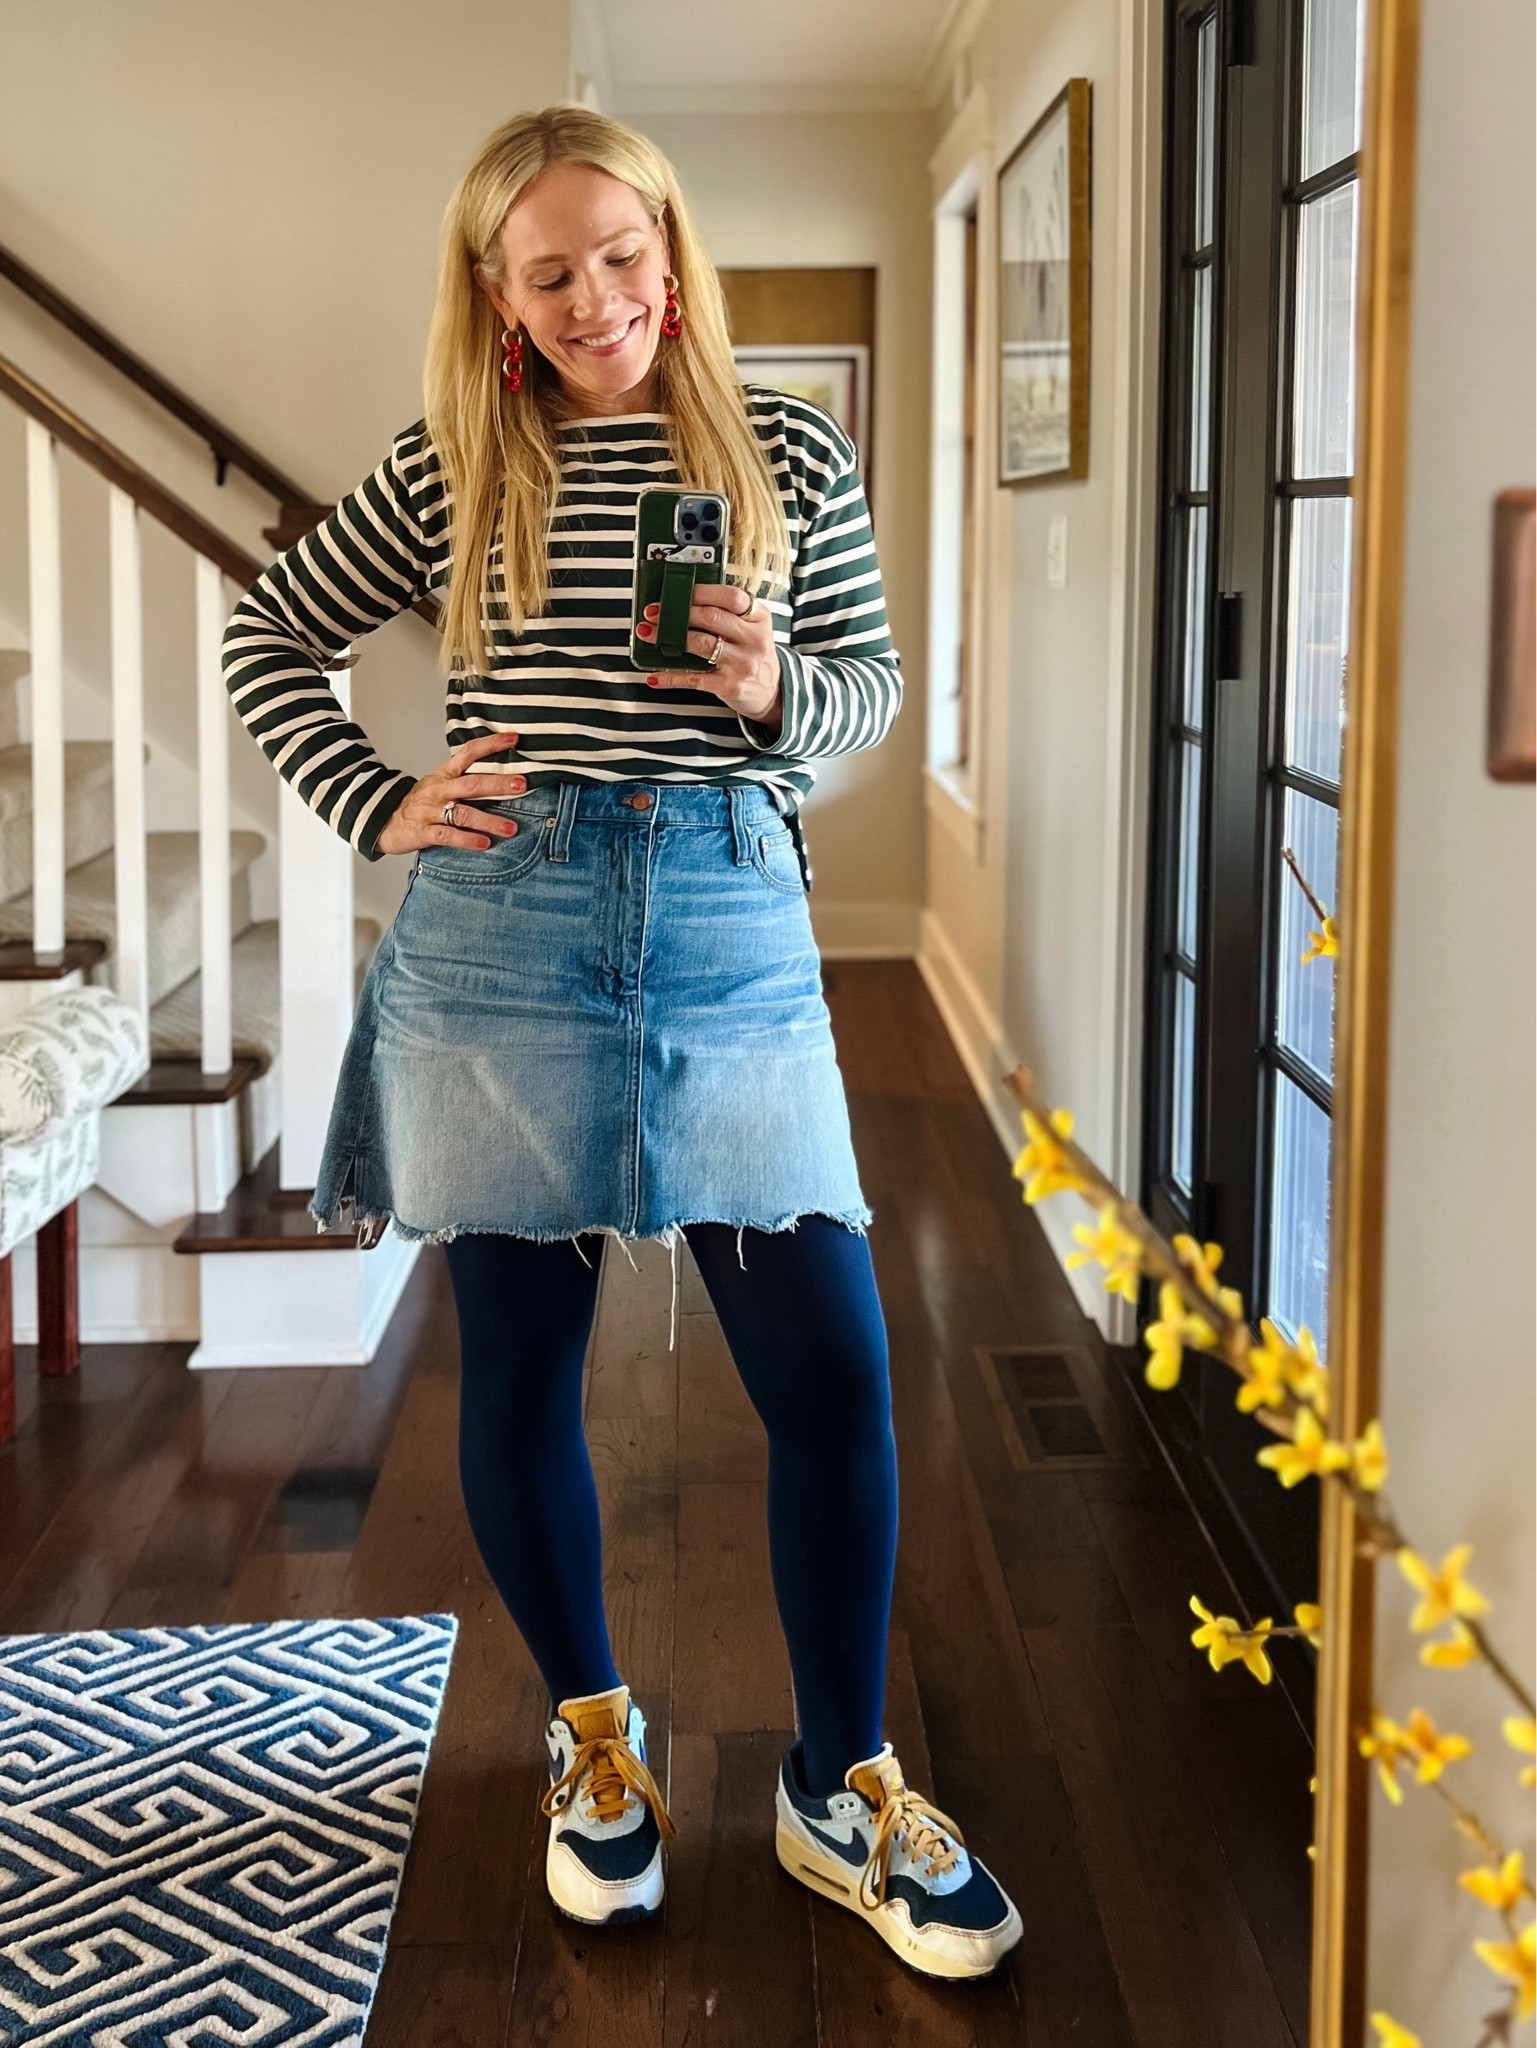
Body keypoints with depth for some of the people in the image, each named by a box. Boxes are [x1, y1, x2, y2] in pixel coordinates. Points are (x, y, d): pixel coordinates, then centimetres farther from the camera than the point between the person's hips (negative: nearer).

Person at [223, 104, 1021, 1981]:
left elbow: (873, 681, 13)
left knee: (834, 1367, -3)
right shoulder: (451, 470, 7)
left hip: (732, 927, 0)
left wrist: (778, 690, -9)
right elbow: (266, 641, 16)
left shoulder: (788, 457, 8)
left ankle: (840, 1789, 15)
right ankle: (591, 1733, 31)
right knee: (518, 1365, 8)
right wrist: (379, 809, 3)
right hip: (501, 928, 0)